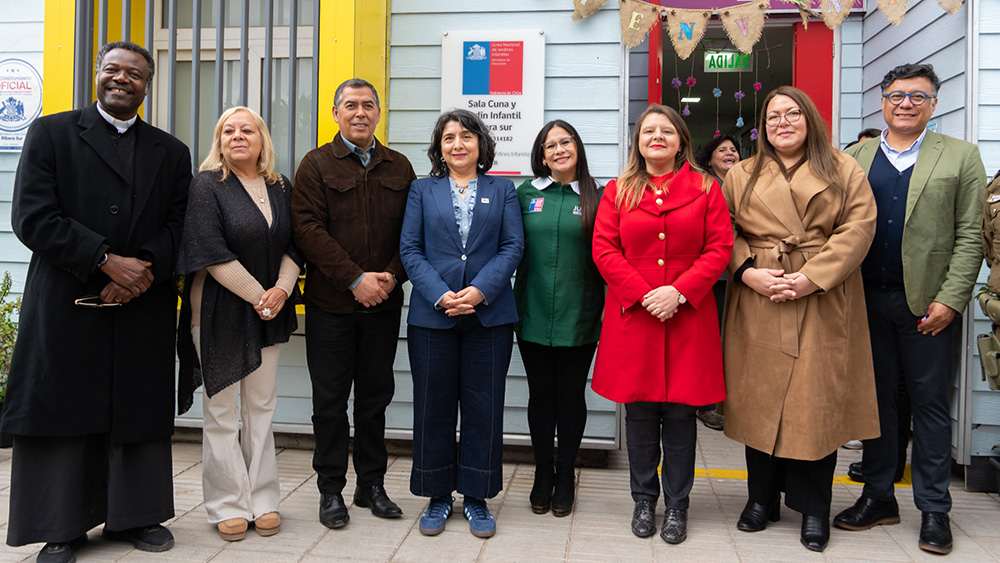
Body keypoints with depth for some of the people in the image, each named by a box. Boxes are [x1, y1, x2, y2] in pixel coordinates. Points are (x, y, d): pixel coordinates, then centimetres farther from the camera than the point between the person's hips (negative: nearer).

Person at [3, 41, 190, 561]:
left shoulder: (171, 152, 13)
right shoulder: (51, 133, 5)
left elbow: (177, 227, 8)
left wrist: (143, 268, -11)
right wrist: (107, 261, -14)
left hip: (144, 308, 2)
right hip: (66, 305, -2)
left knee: (140, 413, 7)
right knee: (63, 411, 3)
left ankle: (136, 517, 21)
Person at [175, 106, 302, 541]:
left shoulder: (281, 188, 9)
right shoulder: (207, 186, -4)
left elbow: (294, 246, 7)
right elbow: (212, 253, -12)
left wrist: (281, 289, -11)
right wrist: (258, 295, -13)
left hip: (270, 311, 4)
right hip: (220, 310, -4)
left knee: (261, 406, 9)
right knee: (222, 410, 3)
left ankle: (262, 500, 18)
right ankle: (229, 506, 13)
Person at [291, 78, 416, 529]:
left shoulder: (399, 168, 11)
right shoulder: (317, 165, 1)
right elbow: (307, 229, -9)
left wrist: (391, 276, -10)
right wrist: (355, 279, -16)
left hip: (384, 304, 3)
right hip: (330, 304, -2)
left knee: (375, 395, 11)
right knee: (330, 398, 5)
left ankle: (372, 484, 24)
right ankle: (331, 490, 19)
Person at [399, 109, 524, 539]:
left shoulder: (502, 189, 11)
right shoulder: (421, 191, 11)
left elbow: (513, 246, 1)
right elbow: (410, 249, 2)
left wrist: (480, 290, -14)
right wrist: (440, 295, -13)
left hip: (489, 315, 0)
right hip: (432, 314, 0)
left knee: (483, 406, 4)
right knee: (433, 406, 5)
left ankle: (476, 496, 19)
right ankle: (437, 495, 21)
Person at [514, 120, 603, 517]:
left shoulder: (597, 197, 2)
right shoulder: (525, 193, 6)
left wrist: (608, 307, -2)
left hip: (578, 318, -1)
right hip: (533, 315, 1)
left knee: (571, 396, 8)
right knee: (540, 395, 10)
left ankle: (565, 476, 24)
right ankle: (543, 473, 26)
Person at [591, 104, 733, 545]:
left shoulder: (705, 188, 6)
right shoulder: (618, 191, 8)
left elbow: (719, 248, 0)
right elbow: (604, 249, 1)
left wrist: (679, 291, -13)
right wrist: (642, 294, -11)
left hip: (688, 317, 0)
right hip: (633, 315, 1)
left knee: (680, 413, 4)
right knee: (639, 413, 7)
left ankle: (677, 506, 20)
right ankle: (644, 501, 24)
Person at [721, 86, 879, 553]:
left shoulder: (843, 169, 7)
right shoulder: (741, 175, 12)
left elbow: (859, 226, -4)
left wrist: (812, 276, -14)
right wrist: (748, 272, -12)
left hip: (823, 304, -1)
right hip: (758, 302, 1)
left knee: (817, 401, 0)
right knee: (760, 396, 5)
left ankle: (814, 508, 16)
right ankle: (761, 498, 21)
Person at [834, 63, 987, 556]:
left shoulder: (961, 156, 5)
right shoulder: (855, 158, 10)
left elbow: (969, 236, -1)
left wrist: (950, 299, -10)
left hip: (928, 303, -2)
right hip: (868, 301, 2)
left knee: (930, 403, 5)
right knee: (876, 399, 10)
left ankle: (933, 508, 18)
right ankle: (878, 497, 23)